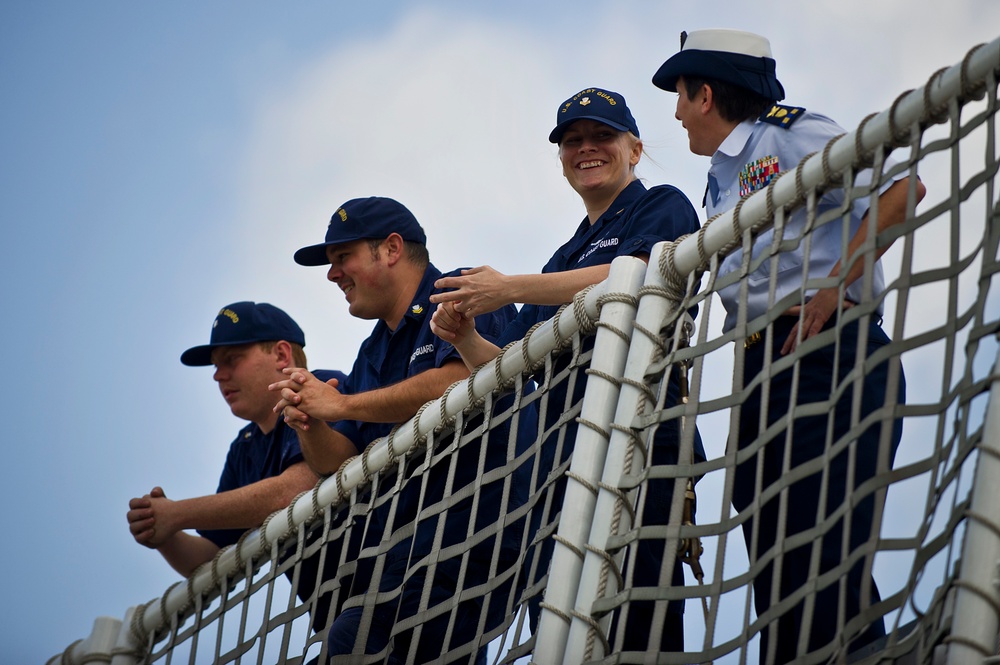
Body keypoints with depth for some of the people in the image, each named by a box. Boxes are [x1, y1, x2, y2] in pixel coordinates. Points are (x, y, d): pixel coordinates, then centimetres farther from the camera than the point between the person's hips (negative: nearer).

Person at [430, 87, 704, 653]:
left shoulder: (662, 207, 10)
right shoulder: (568, 256, 31)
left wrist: (510, 289, -10)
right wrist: (467, 339, 5)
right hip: (562, 453, 8)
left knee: (633, 628, -19)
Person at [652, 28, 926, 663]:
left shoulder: (791, 132, 0)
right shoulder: (721, 184, 25)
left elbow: (901, 189, -12)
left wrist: (831, 291, -16)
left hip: (828, 354, -8)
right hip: (758, 372, 9)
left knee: (822, 557, -17)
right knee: (776, 573, 2)